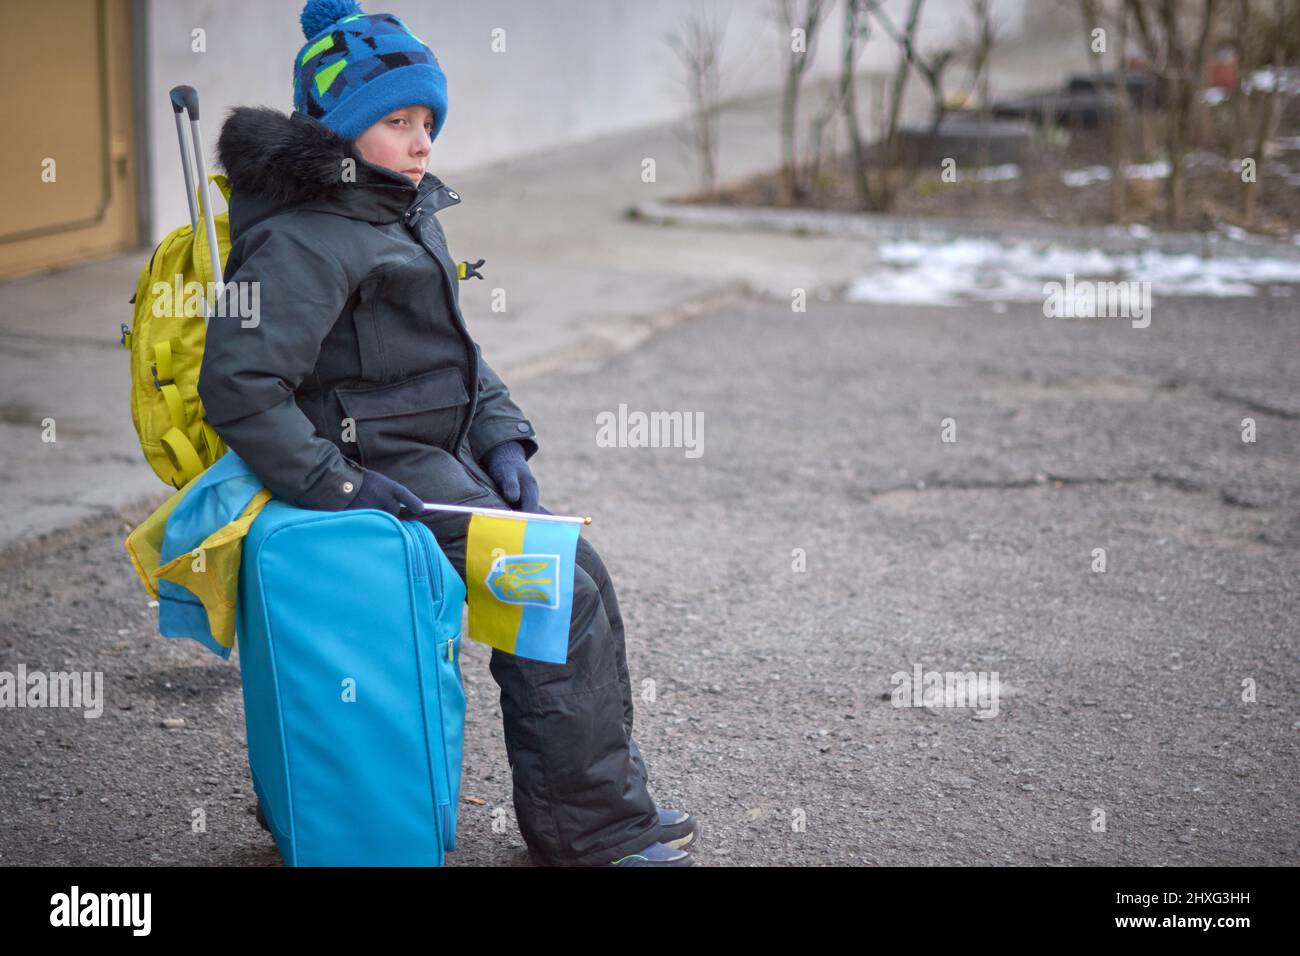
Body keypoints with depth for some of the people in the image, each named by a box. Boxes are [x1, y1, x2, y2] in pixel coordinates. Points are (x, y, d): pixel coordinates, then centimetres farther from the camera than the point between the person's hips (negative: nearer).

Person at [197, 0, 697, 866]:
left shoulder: (404, 213, 14)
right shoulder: (300, 241, -17)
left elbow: (455, 349, 20)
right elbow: (239, 386, -26)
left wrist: (502, 439, 6)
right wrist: (333, 484, -27)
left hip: (444, 455, 10)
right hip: (385, 471, -10)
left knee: (582, 576, 8)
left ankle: (612, 790, 18)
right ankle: (586, 833, -1)